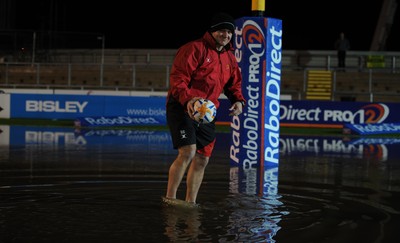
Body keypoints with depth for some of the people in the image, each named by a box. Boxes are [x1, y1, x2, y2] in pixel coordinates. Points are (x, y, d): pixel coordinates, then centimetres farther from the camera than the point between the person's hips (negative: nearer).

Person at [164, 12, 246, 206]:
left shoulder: (230, 58, 14)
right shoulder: (194, 49, -10)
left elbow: (234, 84, 23)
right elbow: (177, 78, -17)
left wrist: (238, 100, 1)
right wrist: (187, 99, -34)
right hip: (182, 108, -8)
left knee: (202, 159, 7)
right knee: (188, 152, -19)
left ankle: (190, 202, 20)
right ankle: (170, 198, -7)